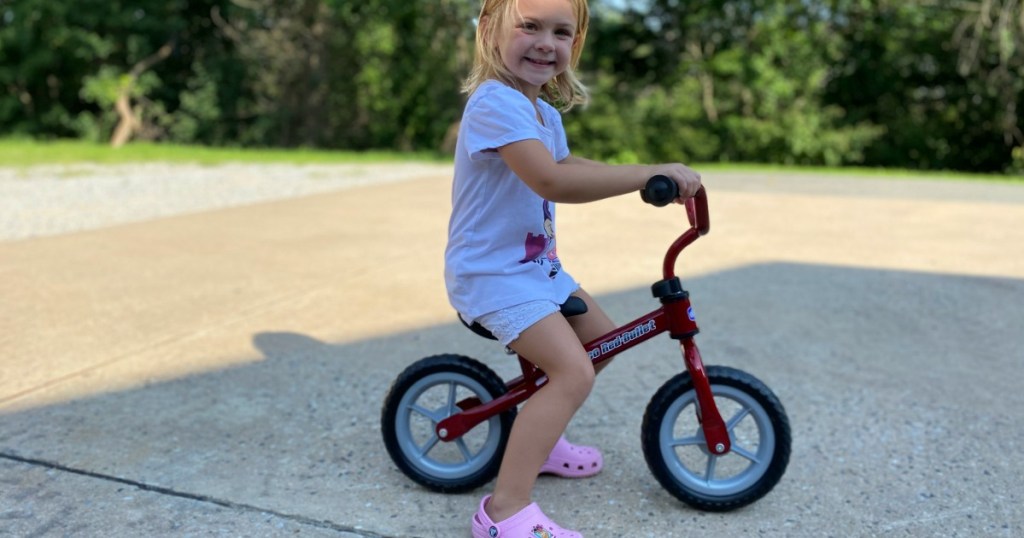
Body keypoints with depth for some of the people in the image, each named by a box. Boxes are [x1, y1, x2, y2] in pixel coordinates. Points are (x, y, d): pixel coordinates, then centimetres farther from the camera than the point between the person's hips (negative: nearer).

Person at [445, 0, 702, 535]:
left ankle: (535, 439, 33)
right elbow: (552, 181, -36)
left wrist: (646, 177, 14)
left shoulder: (545, 112, 9)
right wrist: (650, 173, -32)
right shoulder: (496, 102, -23)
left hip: (536, 263, 10)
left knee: (601, 335, 20)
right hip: (491, 271, -10)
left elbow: (567, 164, 27)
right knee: (573, 371, -22)